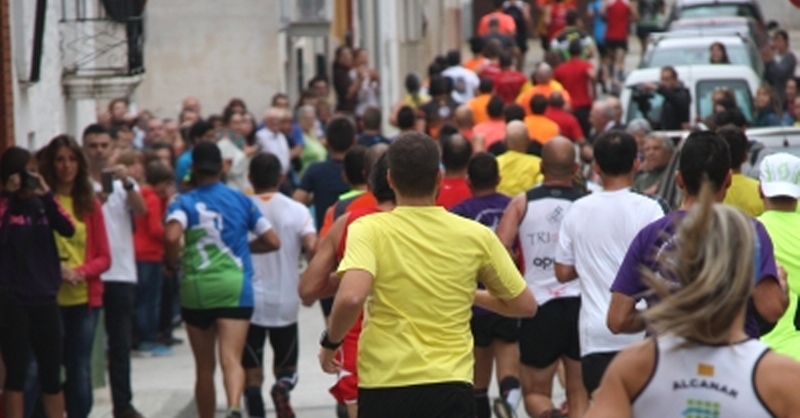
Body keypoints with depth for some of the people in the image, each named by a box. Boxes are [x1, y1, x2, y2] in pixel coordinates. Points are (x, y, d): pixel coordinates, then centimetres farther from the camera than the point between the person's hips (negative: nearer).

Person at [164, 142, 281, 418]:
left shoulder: (184, 202, 1)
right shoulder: (241, 200, 8)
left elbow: (172, 237, -20)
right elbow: (273, 241, 9)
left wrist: (171, 264, -1)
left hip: (195, 288, 0)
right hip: (234, 286, 0)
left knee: (204, 367, 14)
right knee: (231, 358, -14)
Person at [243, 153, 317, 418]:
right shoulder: (296, 210, -1)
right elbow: (312, 247, -14)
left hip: (249, 303, -1)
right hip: (286, 304, 1)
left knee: (252, 375, 6)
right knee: (286, 368, 14)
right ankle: (283, 387, -18)